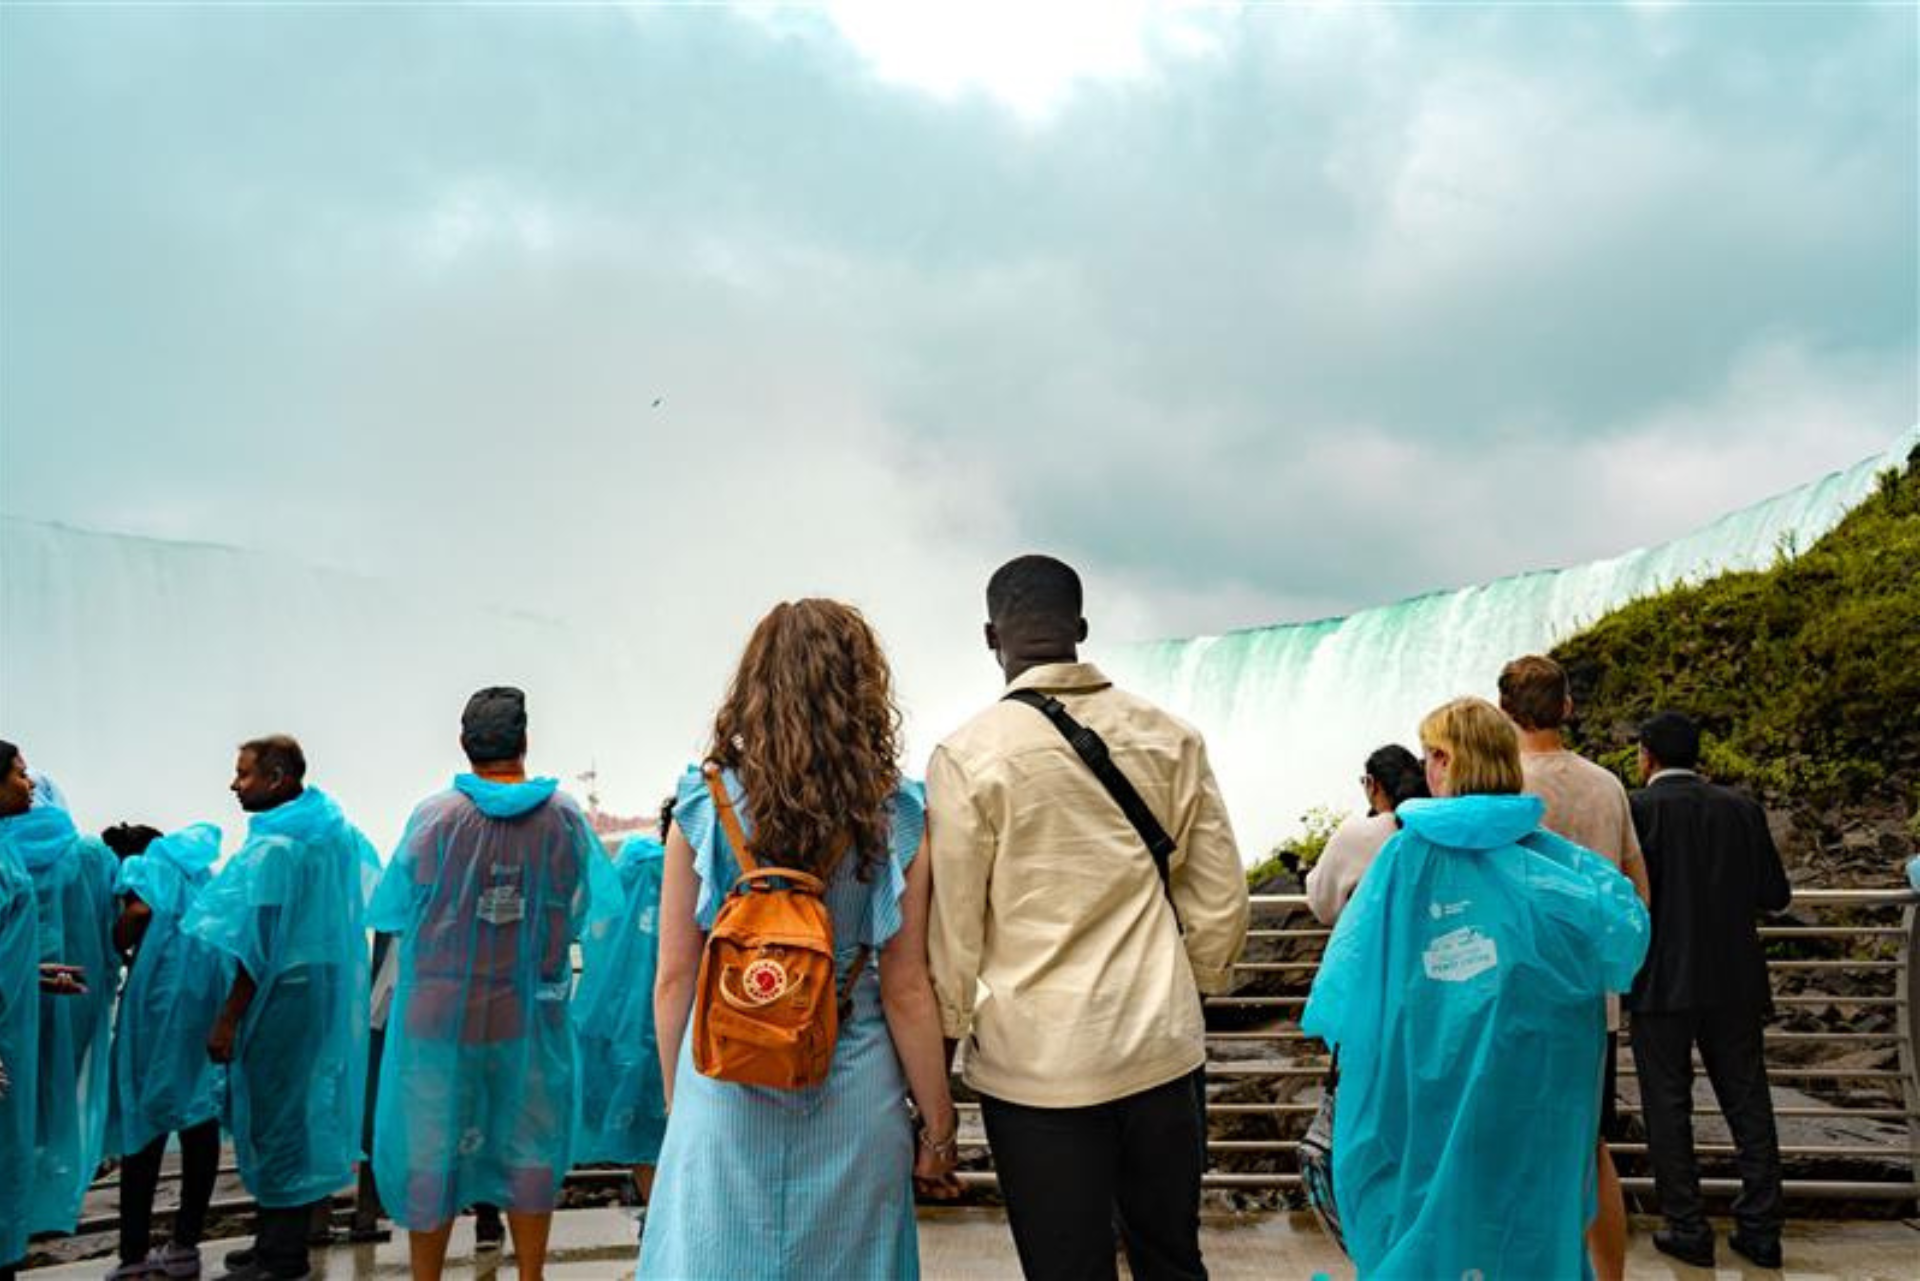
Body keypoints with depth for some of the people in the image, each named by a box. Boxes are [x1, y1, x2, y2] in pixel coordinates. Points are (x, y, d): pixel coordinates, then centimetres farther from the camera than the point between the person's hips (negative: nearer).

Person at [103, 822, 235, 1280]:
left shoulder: (142, 865, 7)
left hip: (163, 993, -5)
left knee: (144, 1117, 0)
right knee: (200, 1114, 8)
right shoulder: (196, 867, 26)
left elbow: (138, 910, -11)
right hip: (213, 991, 5)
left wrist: (115, 950, 6)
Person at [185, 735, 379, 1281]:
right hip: (325, 988, 9)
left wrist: (228, 1019, -15)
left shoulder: (274, 845, -17)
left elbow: (259, 946, -19)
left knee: (274, 1114, 1)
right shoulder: (333, 830, 8)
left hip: (284, 996, -9)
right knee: (303, 1109, 15)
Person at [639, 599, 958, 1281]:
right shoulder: (898, 820, -7)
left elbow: (674, 979, -3)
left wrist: (676, 1099, 11)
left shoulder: (703, 807, -6)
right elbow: (905, 992, -6)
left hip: (723, 1093, 0)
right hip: (854, 1099, 1)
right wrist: (938, 1128, 4)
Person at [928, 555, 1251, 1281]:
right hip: (1162, 1051, 4)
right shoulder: (1170, 739, 0)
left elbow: (951, 929, -9)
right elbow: (1221, 901, 5)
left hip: (1036, 1063, -3)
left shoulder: (968, 755, -11)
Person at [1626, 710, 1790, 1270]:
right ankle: (1760, 1229, 18)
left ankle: (1688, 1229, 10)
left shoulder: (1637, 809, -10)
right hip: (1734, 981, 4)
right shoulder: (1741, 808, 3)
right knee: (1748, 1103, 13)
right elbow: (1775, 895, 5)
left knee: (1668, 1106, 5)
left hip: (1662, 983, -4)